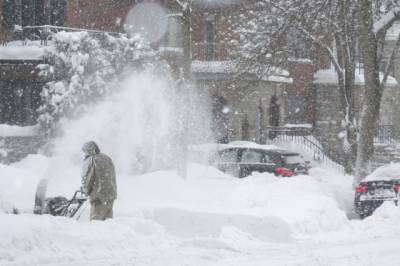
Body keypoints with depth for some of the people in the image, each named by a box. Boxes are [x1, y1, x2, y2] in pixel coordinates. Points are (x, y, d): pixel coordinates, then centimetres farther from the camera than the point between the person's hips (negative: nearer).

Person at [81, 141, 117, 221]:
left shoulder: (90, 161, -10)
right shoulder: (107, 158, 15)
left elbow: (86, 180, -12)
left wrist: (86, 190, 8)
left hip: (99, 199, -8)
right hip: (111, 195, 8)